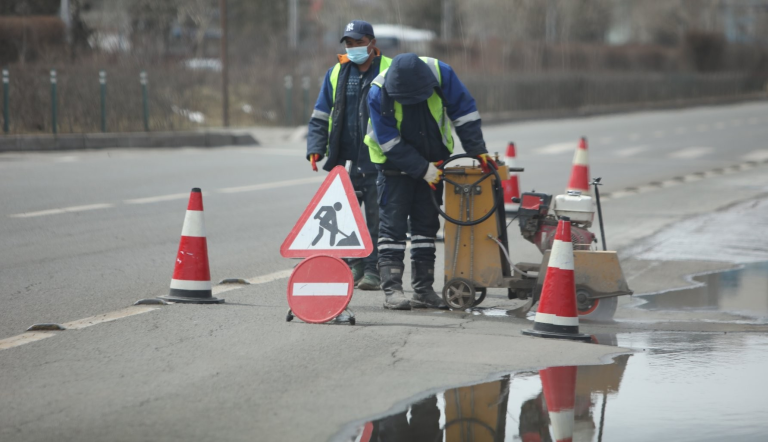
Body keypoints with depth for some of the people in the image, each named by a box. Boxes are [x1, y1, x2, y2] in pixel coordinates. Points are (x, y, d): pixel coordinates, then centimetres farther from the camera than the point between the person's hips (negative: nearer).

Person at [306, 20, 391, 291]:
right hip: (346, 161, 4)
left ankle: (372, 270, 4)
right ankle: (353, 267, 14)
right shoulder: (337, 73, 11)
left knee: (376, 219, -2)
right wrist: (316, 148, 0)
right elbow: (320, 116, 13)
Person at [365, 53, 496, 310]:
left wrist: (477, 151, -12)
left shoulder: (440, 74, -20)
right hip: (395, 164, -3)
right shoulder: (379, 94, -26)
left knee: (427, 223, 6)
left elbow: (464, 112, -9)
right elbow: (390, 143, -22)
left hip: (433, 162, 3)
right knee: (393, 224, -8)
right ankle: (392, 290, -9)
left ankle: (423, 289, 11)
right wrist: (423, 170, -23)